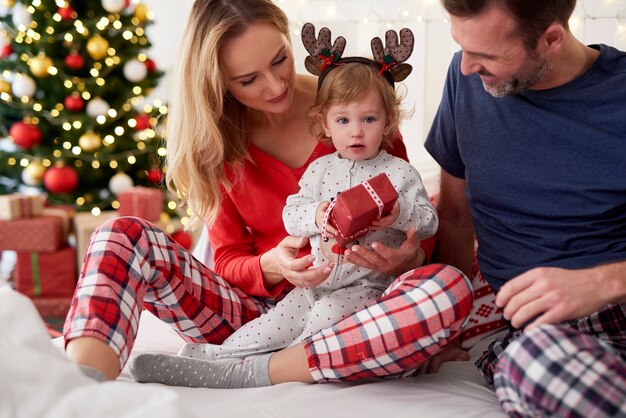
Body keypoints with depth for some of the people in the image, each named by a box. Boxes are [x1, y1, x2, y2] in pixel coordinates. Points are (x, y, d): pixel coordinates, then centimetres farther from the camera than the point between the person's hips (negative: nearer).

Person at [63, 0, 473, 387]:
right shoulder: (216, 142, 2)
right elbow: (230, 261, 3)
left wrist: (410, 258, -20)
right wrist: (273, 266, -21)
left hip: (348, 314, -1)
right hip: (256, 309, 1)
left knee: (451, 288, -34)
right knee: (122, 235, -17)